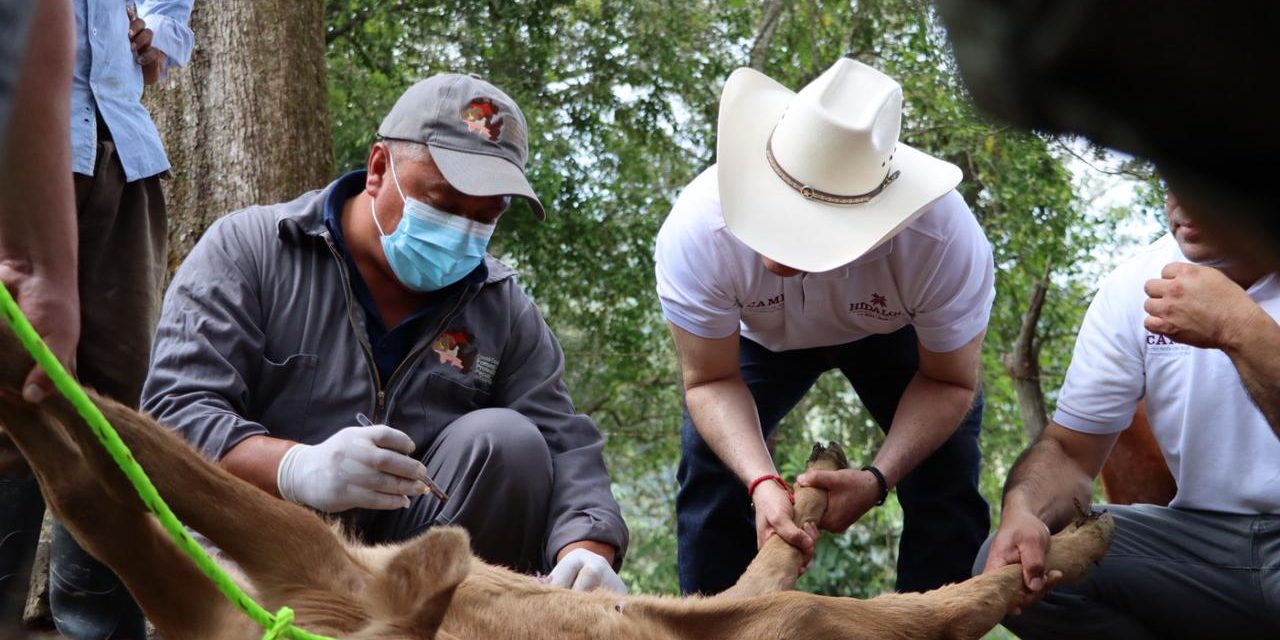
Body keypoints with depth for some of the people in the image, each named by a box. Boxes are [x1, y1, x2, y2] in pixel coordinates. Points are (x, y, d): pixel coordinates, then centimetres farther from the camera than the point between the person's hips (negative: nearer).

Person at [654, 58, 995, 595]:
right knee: (708, 464, -15)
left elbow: (949, 382, -23)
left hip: (893, 329, 0)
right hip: (761, 333, 1)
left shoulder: (945, 238, -40)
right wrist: (763, 482, -44)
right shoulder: (696, 229, -39)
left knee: (946, 479, -16)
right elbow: (711, 380, -26)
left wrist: (877, 478, -39)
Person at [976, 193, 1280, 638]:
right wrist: (1023, 508, -20)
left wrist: (1242, 330, -31)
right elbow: (1071, 450, 0)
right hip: (1207, 539, 4)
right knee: (1009, 564, -14)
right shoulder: (1134, 288, 0)